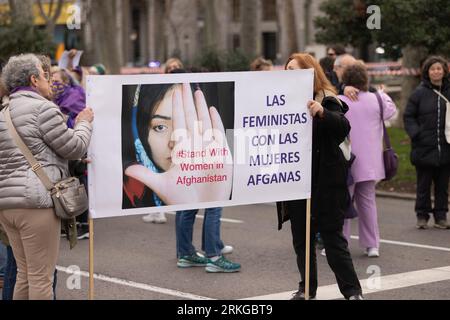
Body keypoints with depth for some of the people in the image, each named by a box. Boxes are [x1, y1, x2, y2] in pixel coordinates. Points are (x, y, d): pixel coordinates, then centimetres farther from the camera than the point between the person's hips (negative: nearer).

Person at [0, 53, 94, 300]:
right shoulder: (43, 108, -8)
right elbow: (74, 148, -4)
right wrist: (84, 123, 14)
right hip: (36, 200, -8)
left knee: (25, 274, 15)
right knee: (41, 277, -3)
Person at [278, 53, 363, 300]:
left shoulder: (326, 101, -9)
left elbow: (343, 126, -27)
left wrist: (322, 112, -43)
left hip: (325, 182, -6)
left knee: (333, 237, -3)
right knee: (301, 238, 11)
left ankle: (352, 291, 4)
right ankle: (307, 288, 21)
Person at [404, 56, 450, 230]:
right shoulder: (420, 93, -1)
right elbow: (408, 116, 2)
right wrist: (416, 134, -11)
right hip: (424, 148, -2)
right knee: (423, 184, 5)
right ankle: (422, 216, 16)